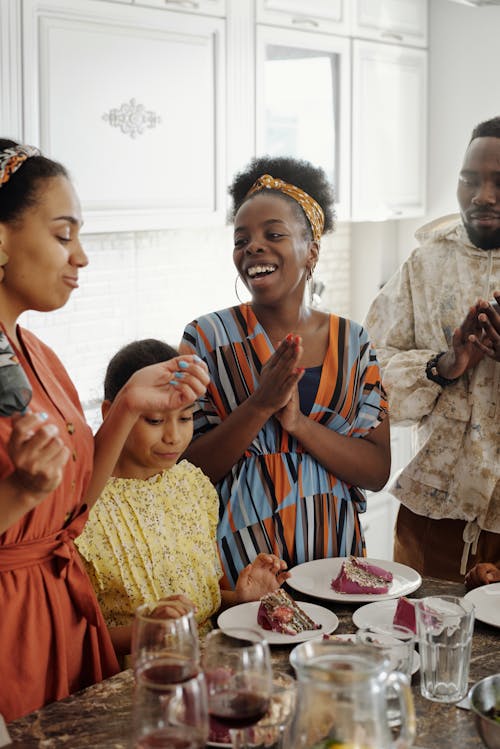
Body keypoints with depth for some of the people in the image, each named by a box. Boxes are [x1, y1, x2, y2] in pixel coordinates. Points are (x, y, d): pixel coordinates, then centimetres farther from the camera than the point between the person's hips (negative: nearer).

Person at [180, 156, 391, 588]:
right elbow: (188, 470, -8)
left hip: (332, 555, 2)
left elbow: (378, 471, -4)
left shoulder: (352, 343, 0)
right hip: (236, 565, -2)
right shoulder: (207, 338, -6)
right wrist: (259, 406, -22)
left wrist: (298, 422, -19)